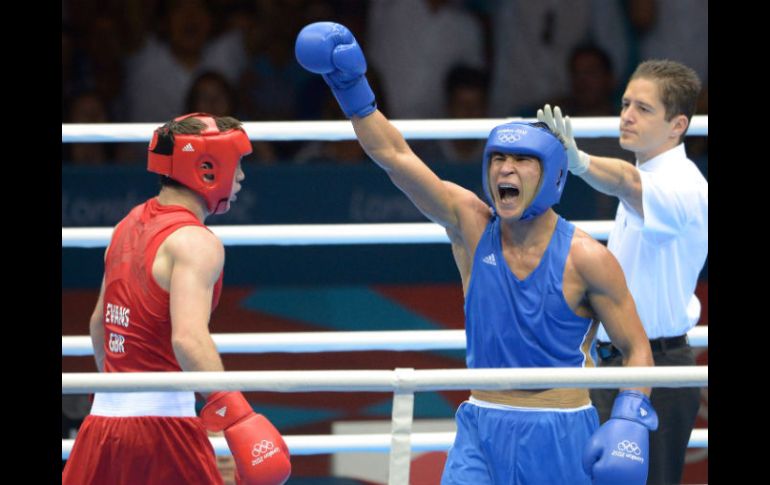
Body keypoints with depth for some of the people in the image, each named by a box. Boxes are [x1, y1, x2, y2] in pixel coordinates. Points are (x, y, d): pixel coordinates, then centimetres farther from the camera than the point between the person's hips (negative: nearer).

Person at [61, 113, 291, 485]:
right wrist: (237, 416, -36)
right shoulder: (195, 242, -14)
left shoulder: (130, 224, 13)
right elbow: (189, 338, -29)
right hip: (162, 419, -8)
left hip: (104, 413, 8)